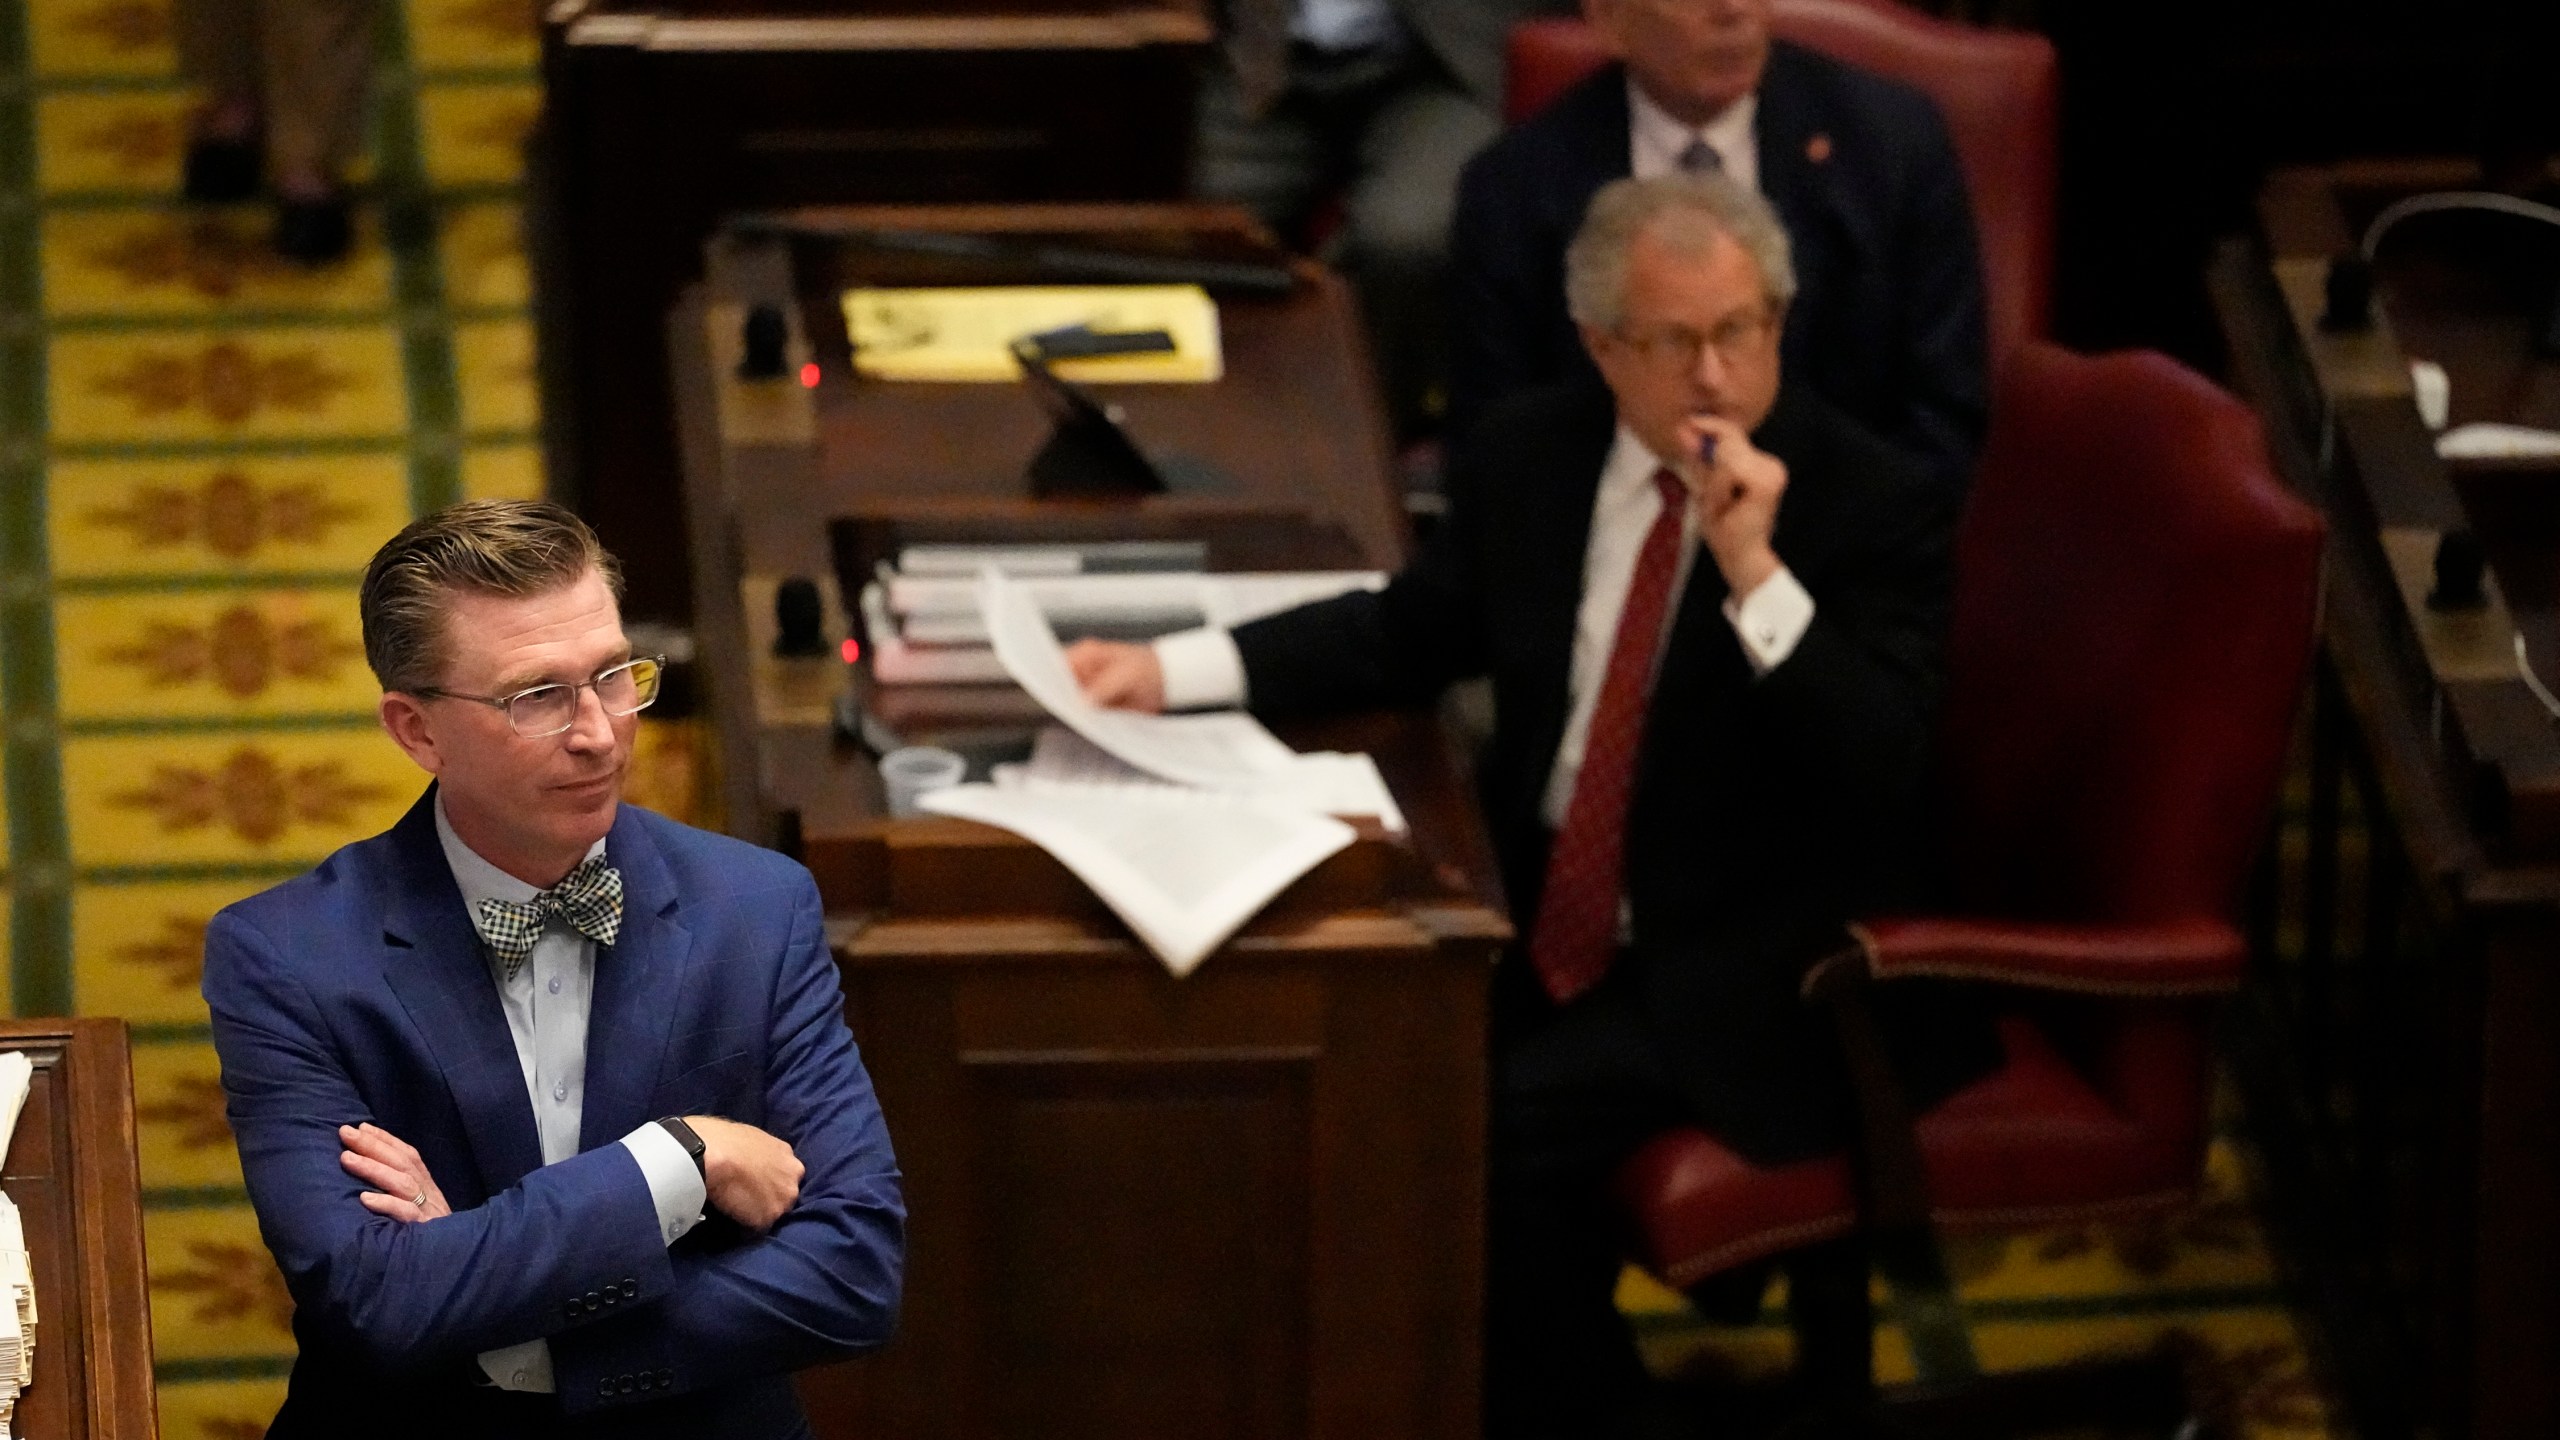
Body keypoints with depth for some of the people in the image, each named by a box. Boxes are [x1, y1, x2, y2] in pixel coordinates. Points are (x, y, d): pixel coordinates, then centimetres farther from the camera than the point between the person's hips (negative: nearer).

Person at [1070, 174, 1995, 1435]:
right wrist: (1171, 670, 5)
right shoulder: (1531, 455, 4)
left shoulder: (1879, 507, -11)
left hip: (1751, 979, -6)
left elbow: (1894, 771, -21)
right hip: (1549, 925, 6)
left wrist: (1756, 572, -30)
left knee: (1513, 1114, -24)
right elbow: (1412, 632, 17)